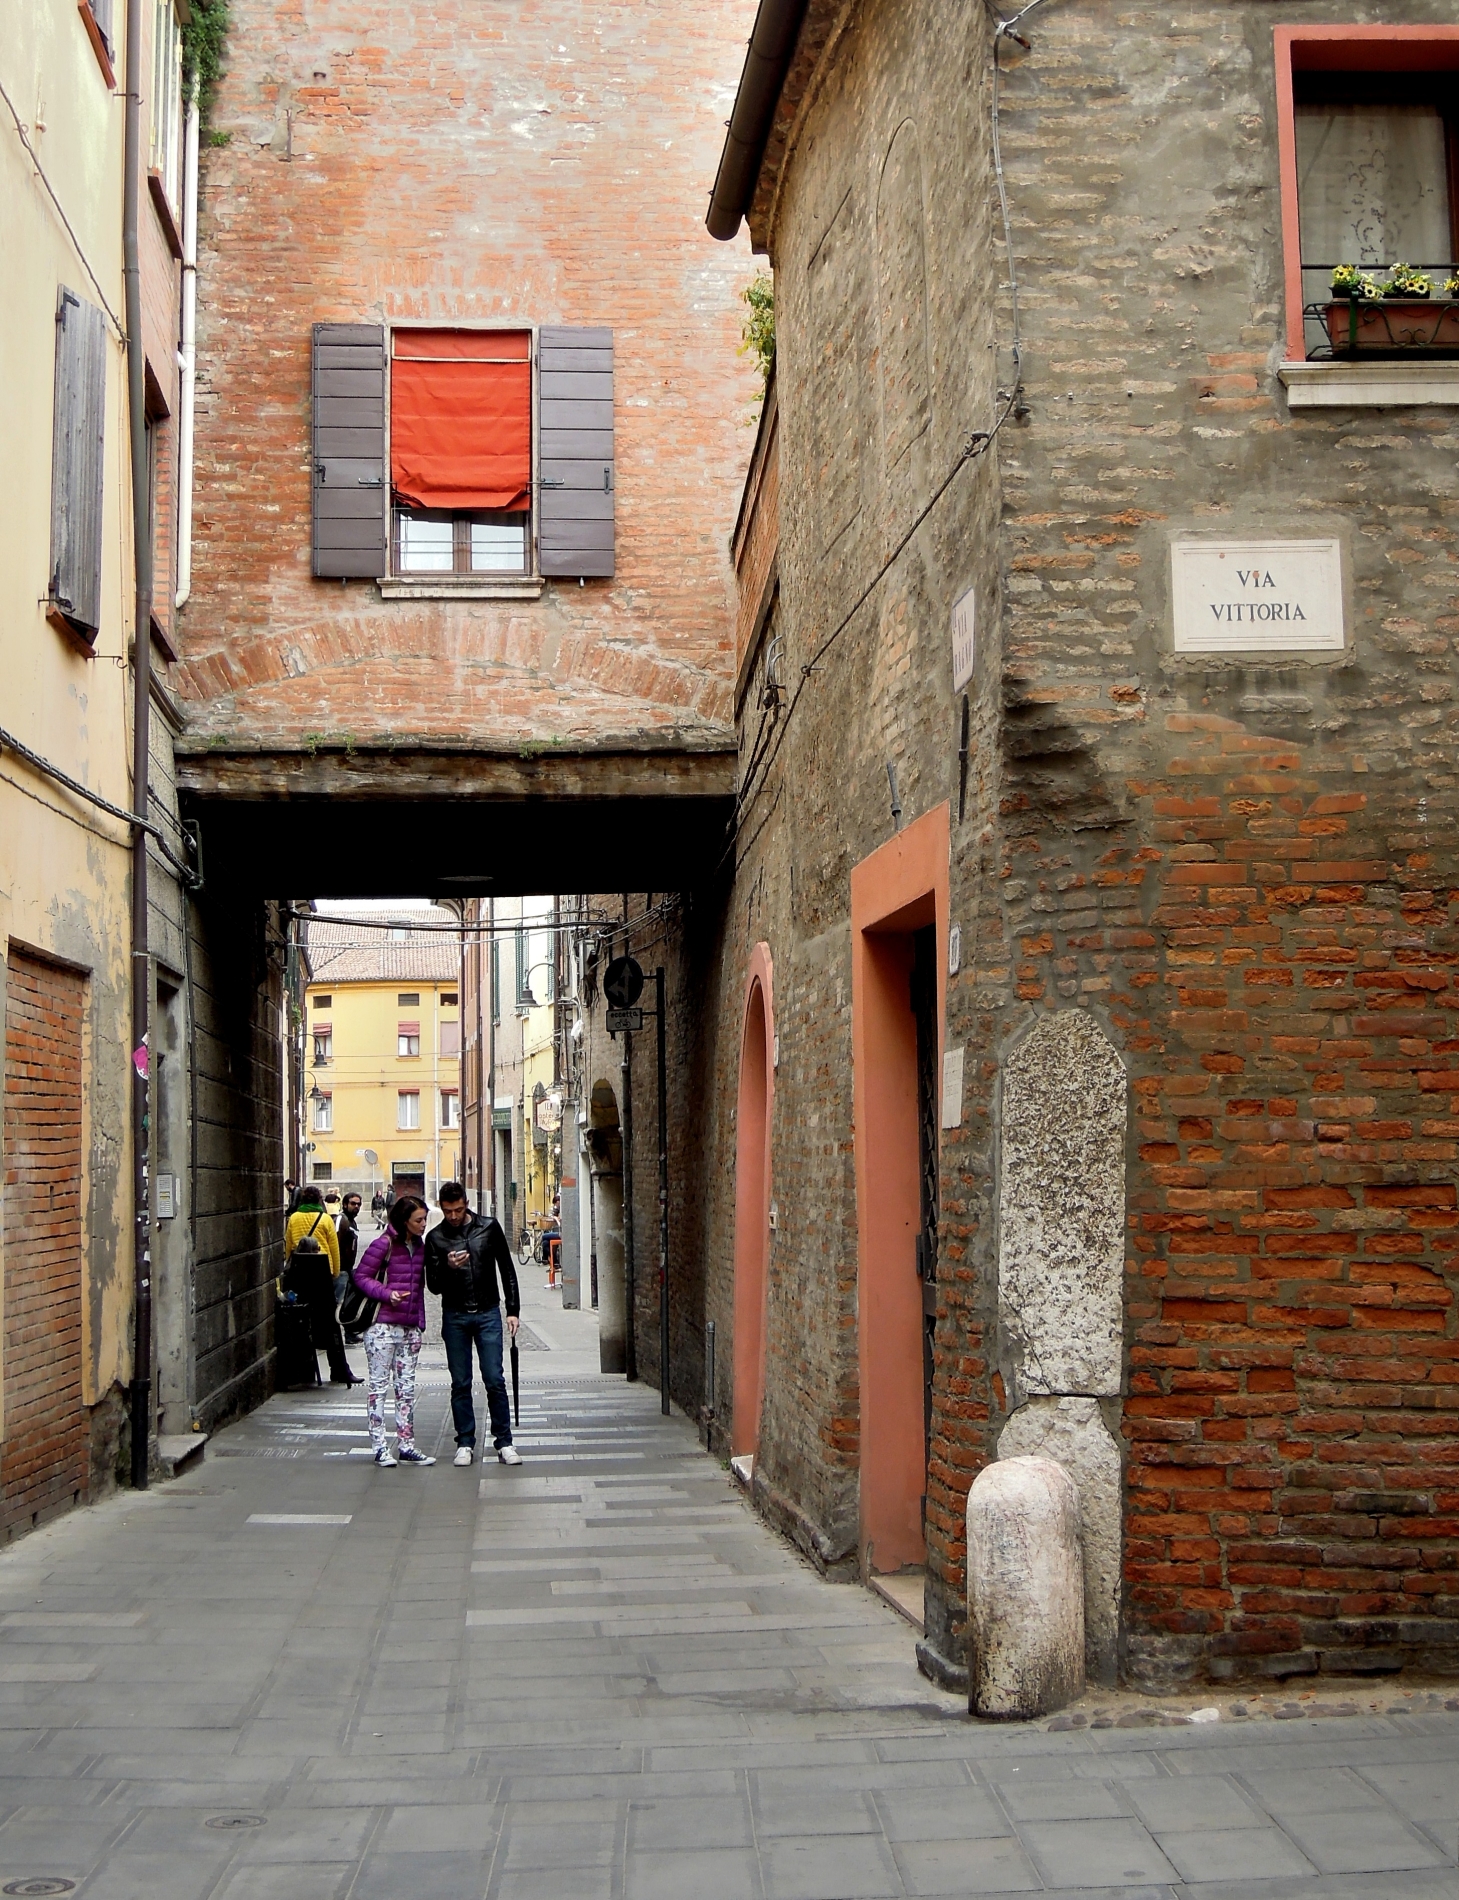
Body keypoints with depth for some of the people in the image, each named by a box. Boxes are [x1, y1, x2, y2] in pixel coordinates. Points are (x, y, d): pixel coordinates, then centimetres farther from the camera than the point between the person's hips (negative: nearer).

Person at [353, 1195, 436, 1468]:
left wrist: (420, 1324, 15)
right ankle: (379, 1446, 3)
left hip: (410, 1329, 7)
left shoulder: (419, 1246, 11)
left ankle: (406, 1446, 12)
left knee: (407, 1388, 8)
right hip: (383, 1326, -7)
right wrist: (386, 1294, -22)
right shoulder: (384, 1244, -10)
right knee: (379, 1385, 0)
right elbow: (361, 1276, -8)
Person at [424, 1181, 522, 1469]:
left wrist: (513, 1310, 4)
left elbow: (507, 1270, 8)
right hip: (455, 1317, 0)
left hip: (488, 1314, 0)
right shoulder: (436, 1238, 0)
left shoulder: (489, 1227, 2)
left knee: (495, 1380, -4)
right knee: (460, 1383, 4)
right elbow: (433, 1286, -1)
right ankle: (465, 1443, 12)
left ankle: (504, 1442, 3)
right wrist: (448, 1267, -21)